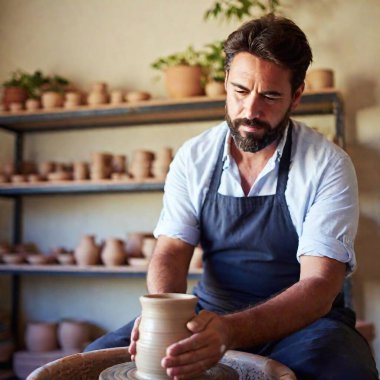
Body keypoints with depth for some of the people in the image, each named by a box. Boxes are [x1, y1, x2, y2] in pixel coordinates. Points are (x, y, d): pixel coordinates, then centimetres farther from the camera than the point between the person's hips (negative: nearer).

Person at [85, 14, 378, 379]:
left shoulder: (329, 165, -14)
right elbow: (170, 252, -5)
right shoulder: (193, 157, -3)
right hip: (211, 313, 3)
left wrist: (232, 331, -39)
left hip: (301, 319, -3)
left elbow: (319, 284, -21)